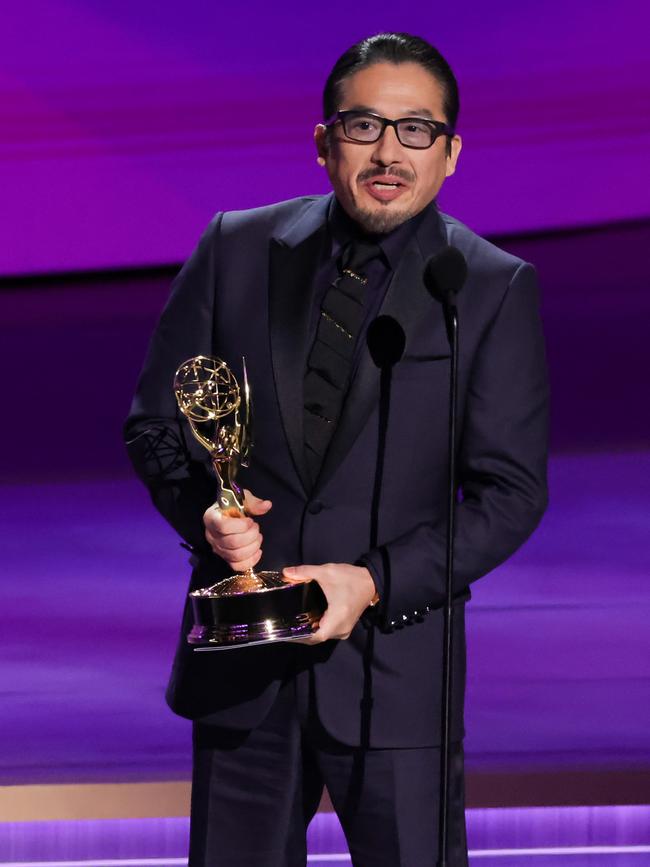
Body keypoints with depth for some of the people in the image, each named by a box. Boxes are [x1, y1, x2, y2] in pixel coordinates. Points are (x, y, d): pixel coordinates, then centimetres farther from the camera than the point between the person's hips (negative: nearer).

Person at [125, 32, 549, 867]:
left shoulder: (496, 289, -2)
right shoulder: (236, 249, 5)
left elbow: (510, 491, -5)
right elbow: (154, 423, 9)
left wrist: (374, 582, -17)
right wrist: (204, 512, -12)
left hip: (395, 663, -2)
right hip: (239, 659, 2)